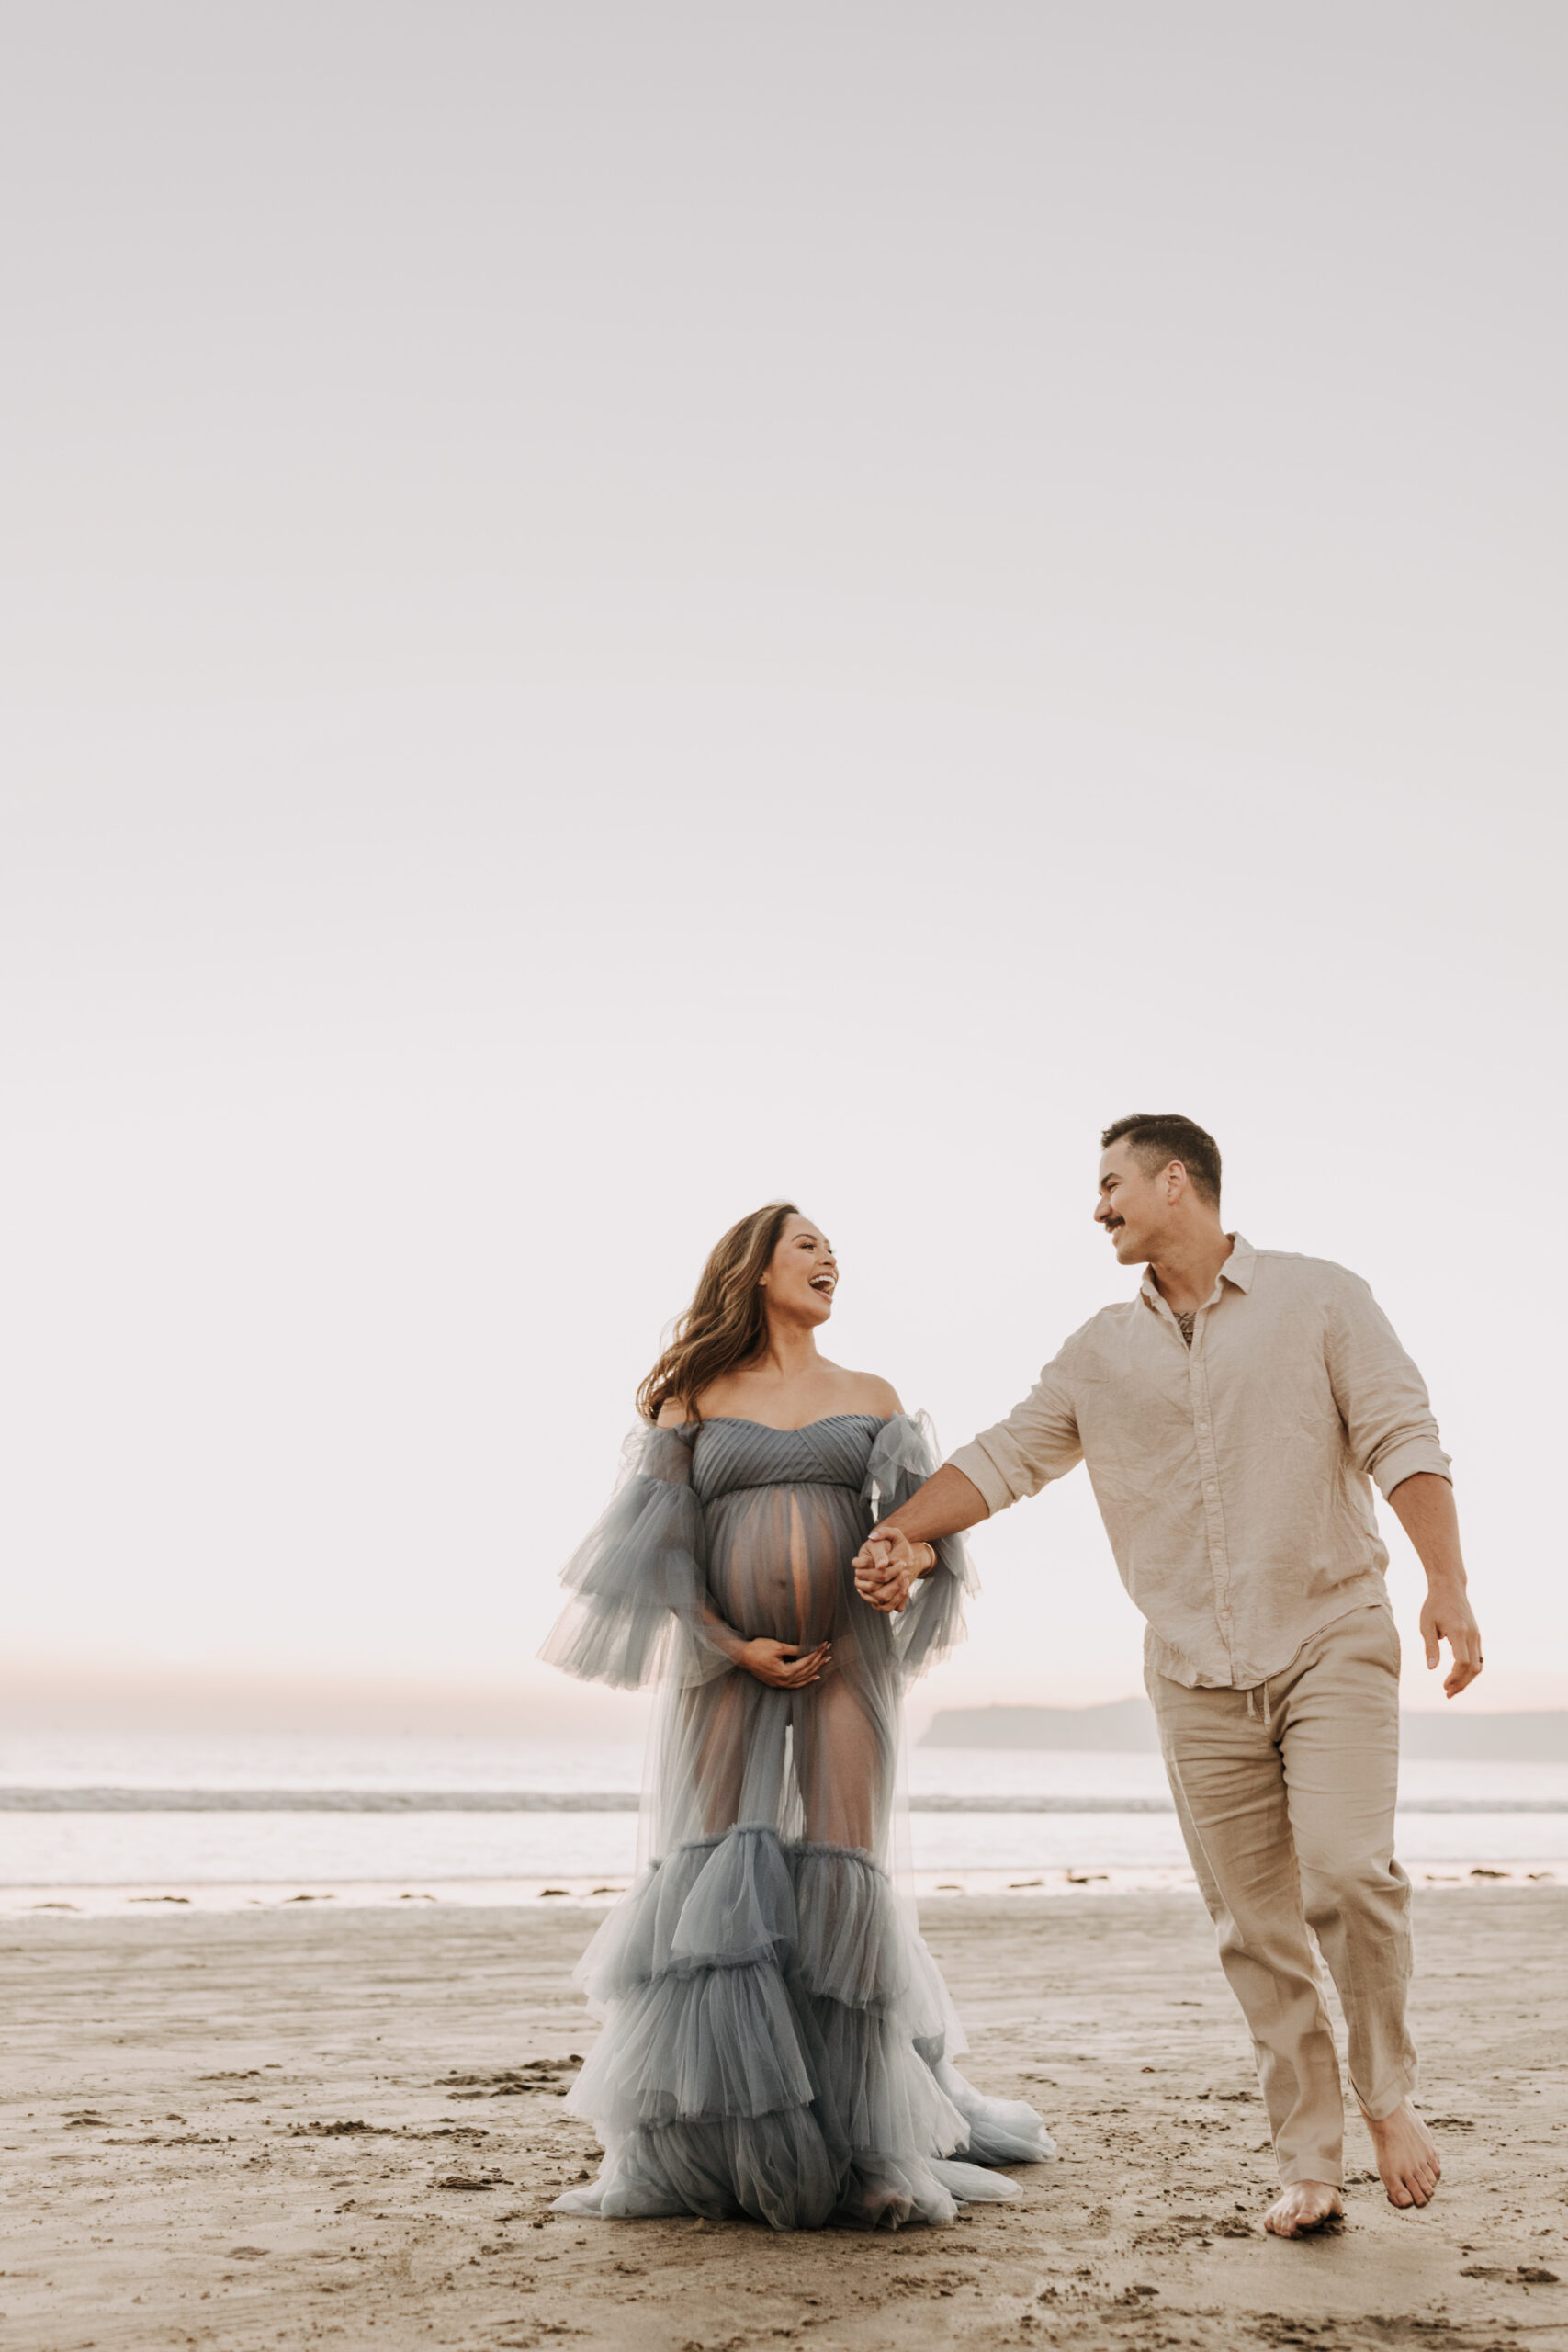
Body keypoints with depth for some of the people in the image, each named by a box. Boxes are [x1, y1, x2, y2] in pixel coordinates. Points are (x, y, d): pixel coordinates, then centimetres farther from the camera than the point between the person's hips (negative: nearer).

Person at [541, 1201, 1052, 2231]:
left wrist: (911, 1552, -18)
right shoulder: (694, 1400, 9)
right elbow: (663, 1546, 3)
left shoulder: (872, 1399, 15)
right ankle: (708, 2151, 4)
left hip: (845, 1663, 1)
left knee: (839, 1876, -5)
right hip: (723, 1666, -1)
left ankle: (870, 2147, 3)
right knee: (714, 1882, -5)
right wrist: (733, 1647, -8)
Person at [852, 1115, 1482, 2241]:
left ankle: (1387, 2090, 6)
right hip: (1197, 1673, 3)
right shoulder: (1102, 1352, 11)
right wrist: (900, 1532, -4)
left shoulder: (1318, 1297, 0)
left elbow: (1403, 1439, -5)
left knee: (1348, 1873, -19)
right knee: (1255, 1927, 3)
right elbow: (1006, 1454, 10)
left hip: (1332, 1639, -3)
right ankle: (1311, 2163, 13)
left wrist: (1448, 1583, -16)